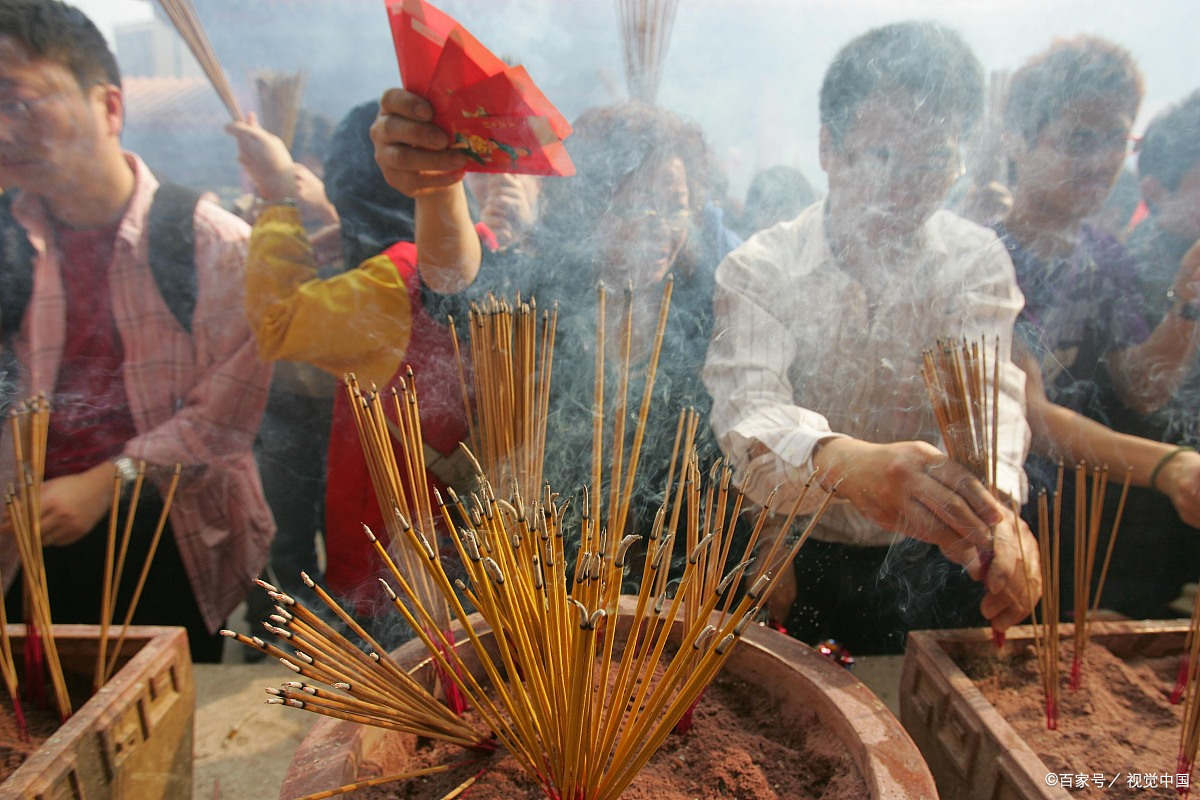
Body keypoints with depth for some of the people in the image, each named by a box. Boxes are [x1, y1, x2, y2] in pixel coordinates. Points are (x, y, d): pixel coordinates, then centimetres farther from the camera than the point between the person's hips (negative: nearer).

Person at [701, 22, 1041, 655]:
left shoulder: (977, 261, -1)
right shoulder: (759, 269, -9)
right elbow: (748, 411, -25)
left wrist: (996, 506, -39)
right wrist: (843, 461, -47)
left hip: (926, 566, 2)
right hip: (792, 561, -1)